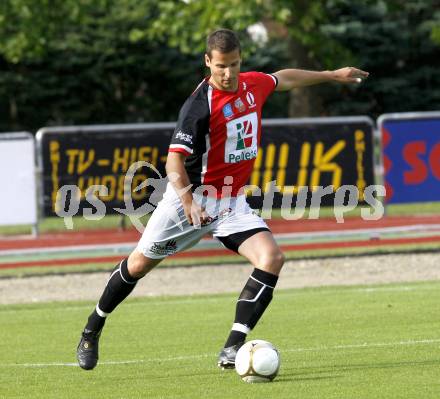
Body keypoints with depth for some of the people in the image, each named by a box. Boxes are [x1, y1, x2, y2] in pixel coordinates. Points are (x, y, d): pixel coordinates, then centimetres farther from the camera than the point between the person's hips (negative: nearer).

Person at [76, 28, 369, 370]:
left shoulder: (254, 84, -1)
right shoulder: (200, 104, -21)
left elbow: (284, 79, 24)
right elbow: (174, 161, -26)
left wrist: (333, 75, 34)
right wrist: (189, 201, -41)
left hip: (232, 202, 5)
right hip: (192, 198, -5)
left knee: (272, 258, -18)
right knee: (140, 264, 7)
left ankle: (233, 348, -20)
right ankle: (92, 330, 31)